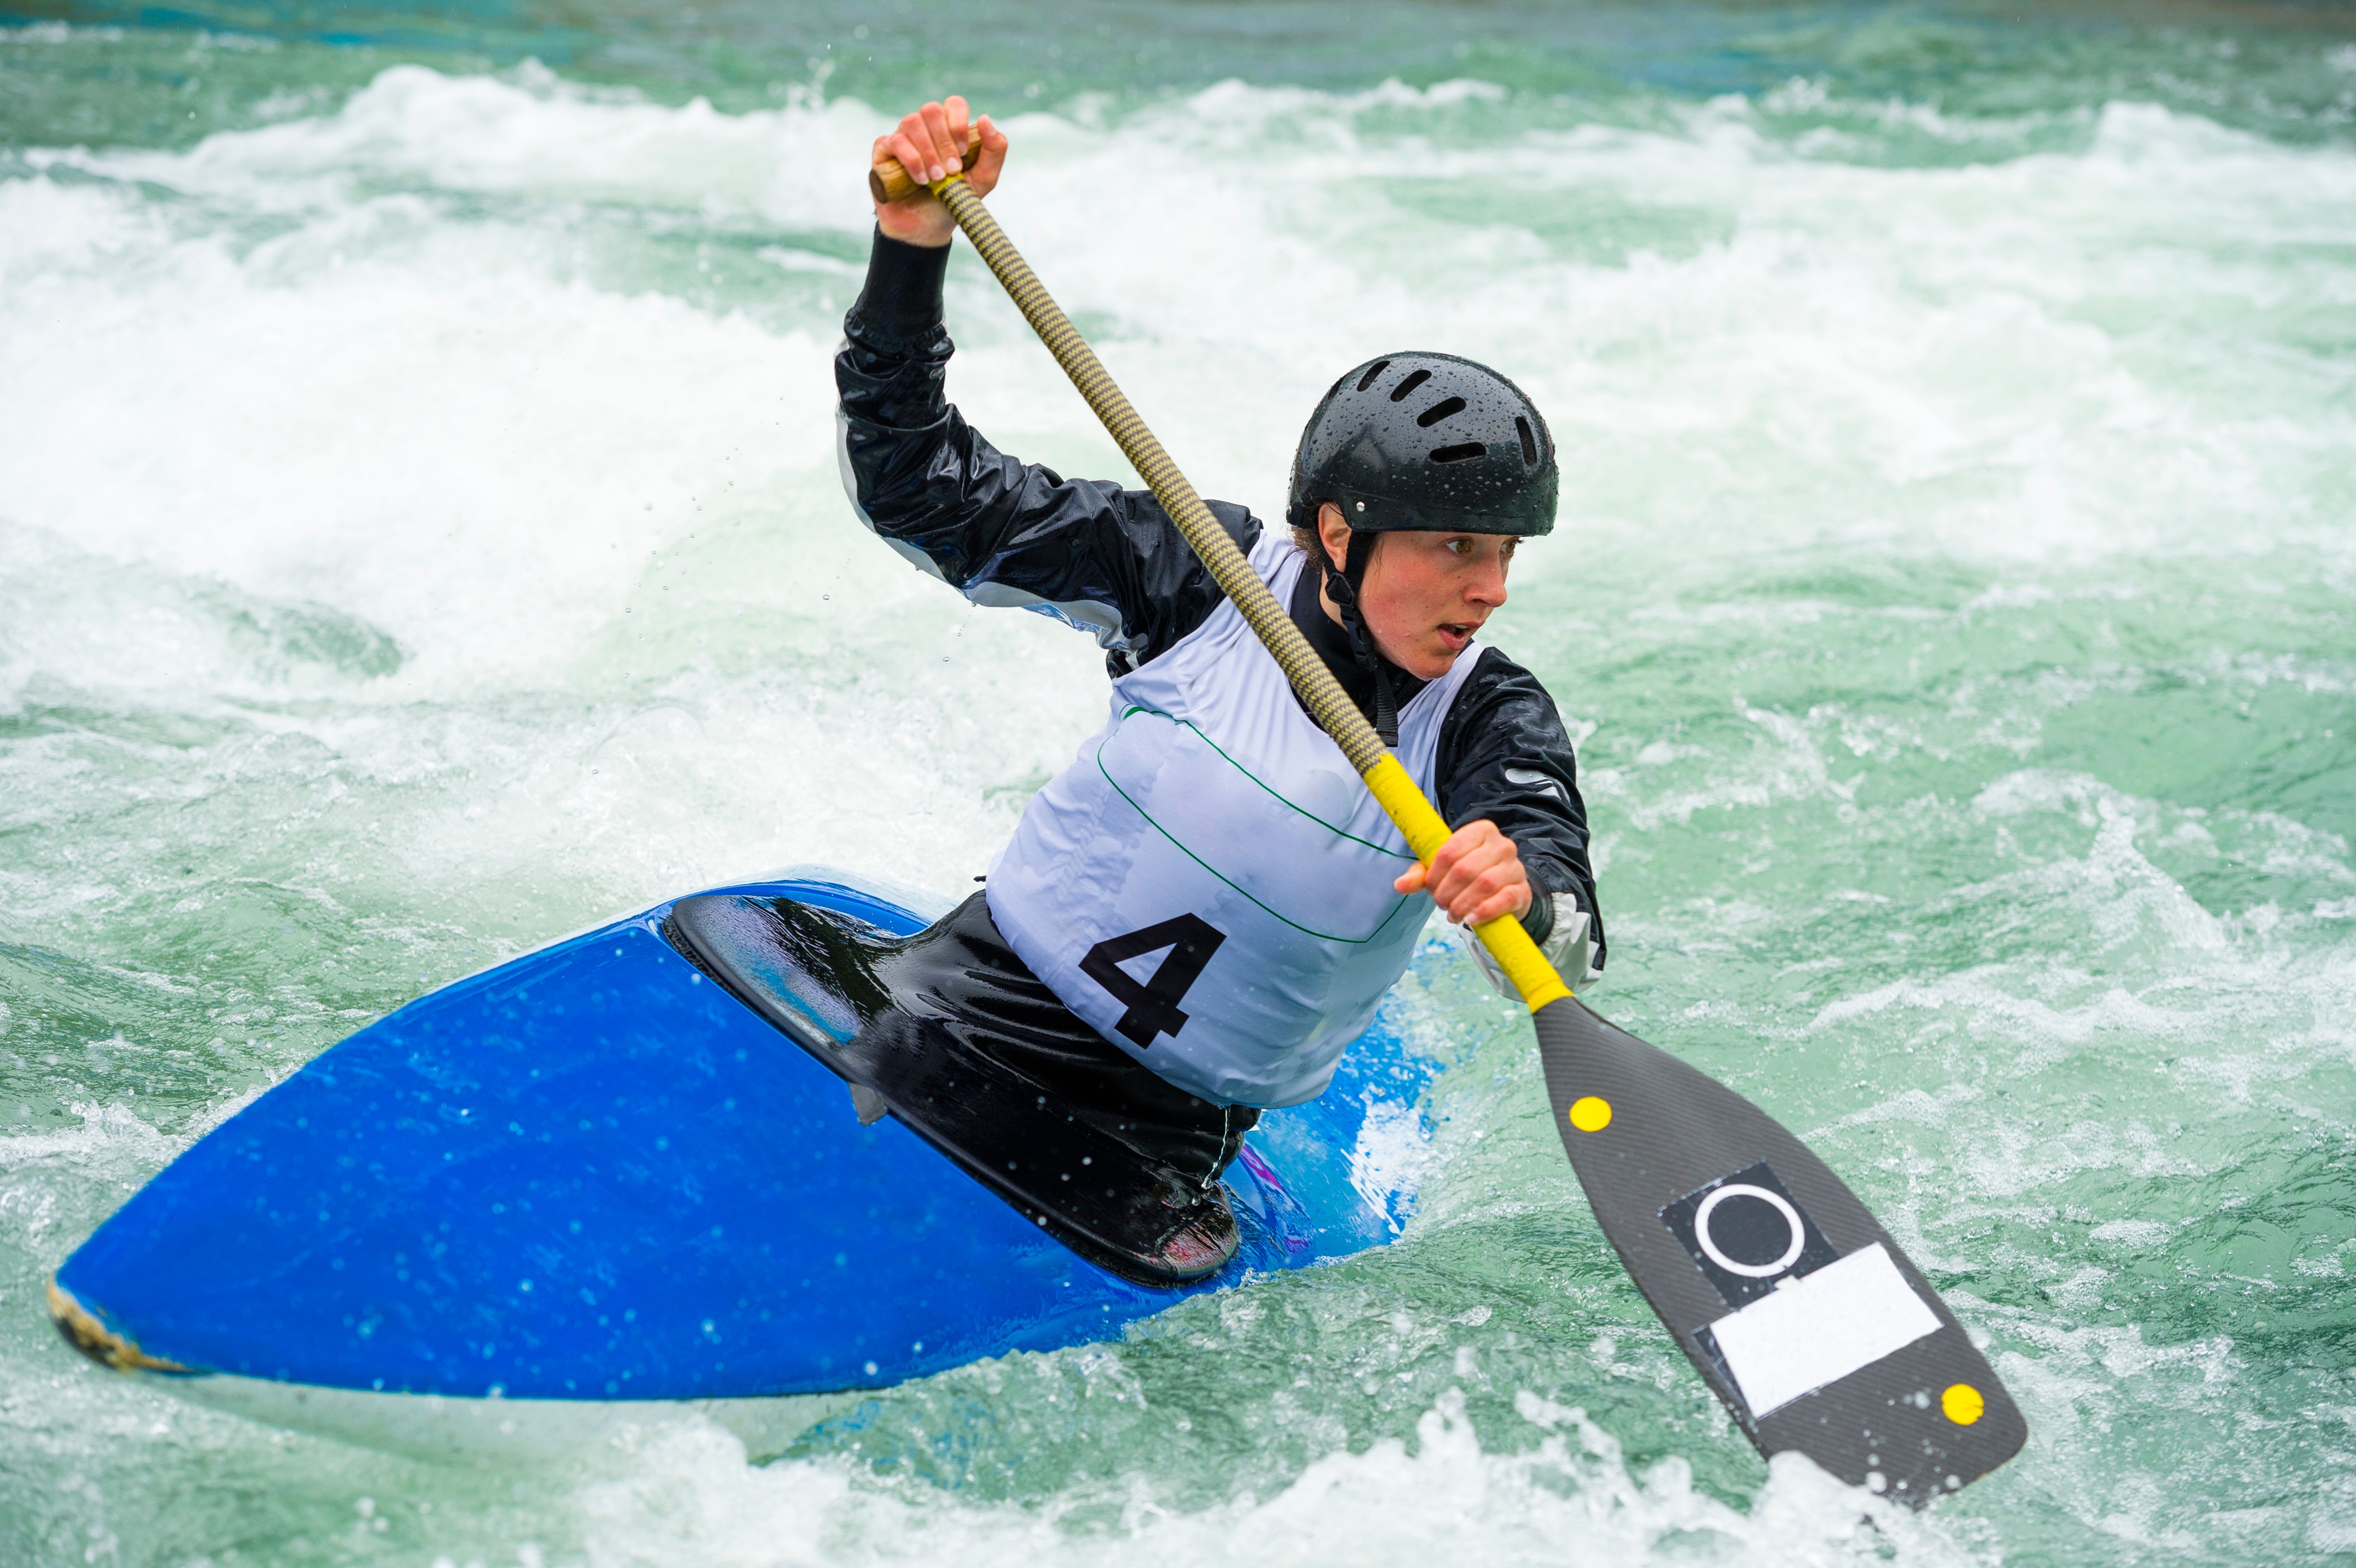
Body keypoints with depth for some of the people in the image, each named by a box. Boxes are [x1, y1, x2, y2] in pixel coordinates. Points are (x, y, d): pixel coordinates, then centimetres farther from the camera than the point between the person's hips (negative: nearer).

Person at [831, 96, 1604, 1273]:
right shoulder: (1208, 575, -7)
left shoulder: (1492, 724, -6)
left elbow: (1560, 960, -21)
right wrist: (912, 250, -18)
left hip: (1169, 1139, 1)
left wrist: (1524, 897, -46)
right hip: (975, 1000, -1)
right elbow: (922, 493, -5)